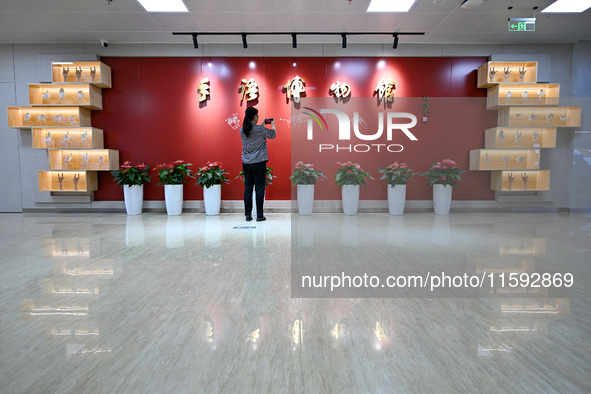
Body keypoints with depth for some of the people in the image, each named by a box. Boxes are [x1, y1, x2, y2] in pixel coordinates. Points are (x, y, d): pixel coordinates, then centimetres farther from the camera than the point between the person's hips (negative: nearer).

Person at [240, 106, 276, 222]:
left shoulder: (242, 130, 3)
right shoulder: (260, 129, -12)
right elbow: (272, 134, 6)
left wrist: (261, 124, 33)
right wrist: (273, 124, 24)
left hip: (246, 163, 5)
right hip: (258, 162, -5)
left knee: (248, 188, 9)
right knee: (259, 189, 2)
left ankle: (248, 215, 13)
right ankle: (259, 215, 7)